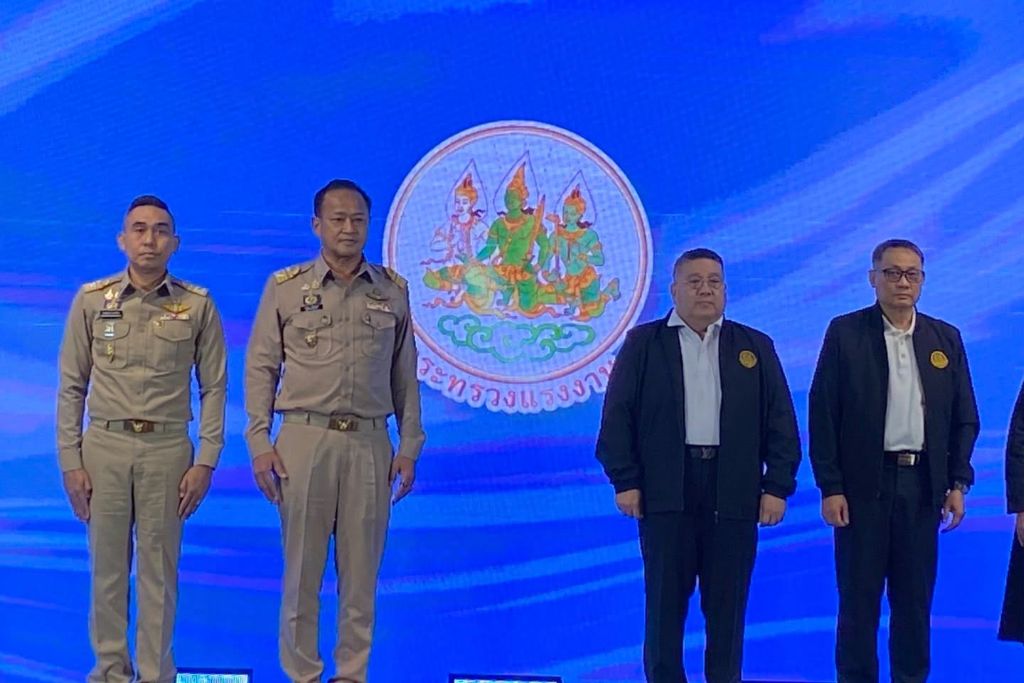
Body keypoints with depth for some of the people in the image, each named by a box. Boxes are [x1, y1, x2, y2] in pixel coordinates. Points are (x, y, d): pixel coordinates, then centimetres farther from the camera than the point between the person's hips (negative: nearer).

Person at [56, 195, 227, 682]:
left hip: (167, 449, -1)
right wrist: (71, 462, -1)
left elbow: (213, 388, 3)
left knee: (159, 570, 5)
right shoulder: (92, 300, 2)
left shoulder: (197, 305, 1)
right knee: (107, 567, 7)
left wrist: (205, 462, -4)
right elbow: (71, 387, 5)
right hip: (104, 446, 1)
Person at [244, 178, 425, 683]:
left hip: (369, 442, 1)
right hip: (305, 438, -1)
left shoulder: (393, 291, 10)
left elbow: (404, 374, 11)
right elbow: (261, 368, 4)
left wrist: (410, 446, 7)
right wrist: (259, 443, -3)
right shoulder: (285, 287, 5)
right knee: (302, 569, 3)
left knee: (361, 571, 5)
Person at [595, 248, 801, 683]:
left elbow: (780, 422, 8)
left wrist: (778, 486, 0)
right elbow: (618, 416, 2)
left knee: (728, 602, 4)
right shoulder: (643, 344, 6)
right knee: (665, 599, 2)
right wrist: (624, 481, -5)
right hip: (665, 492, -1)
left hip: (734, 493, 1)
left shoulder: (756, 348, 11)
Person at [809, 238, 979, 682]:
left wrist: (958, 483, 2)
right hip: (864, 484, -3)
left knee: (915, 597, 8)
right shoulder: (845, 333, -1)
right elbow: (823, 414, -3)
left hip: (922, 484, 3)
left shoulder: (946, 339, 9)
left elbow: (964, 418, 11)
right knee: (859, 596, 3)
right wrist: (830, 487, -9)